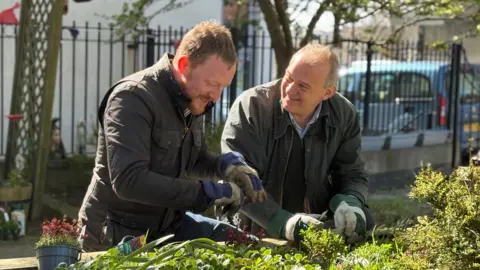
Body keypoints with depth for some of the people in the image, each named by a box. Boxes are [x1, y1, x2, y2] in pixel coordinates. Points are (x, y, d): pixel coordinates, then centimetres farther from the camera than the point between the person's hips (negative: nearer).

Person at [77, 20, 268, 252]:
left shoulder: (192, 100, 4)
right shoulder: (133, 98, -23)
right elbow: (129, 181, -33)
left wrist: (228, 165, -4)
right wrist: (210, 192, -30)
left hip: (168, 223, 8)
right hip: (117, 233, -8)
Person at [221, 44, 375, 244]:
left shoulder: (344, 115, -3)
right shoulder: (250, 107, -16)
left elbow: (352, 174, 5)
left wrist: (349, 204, -19)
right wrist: (282, 221, -34)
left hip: (317, 231, 3)